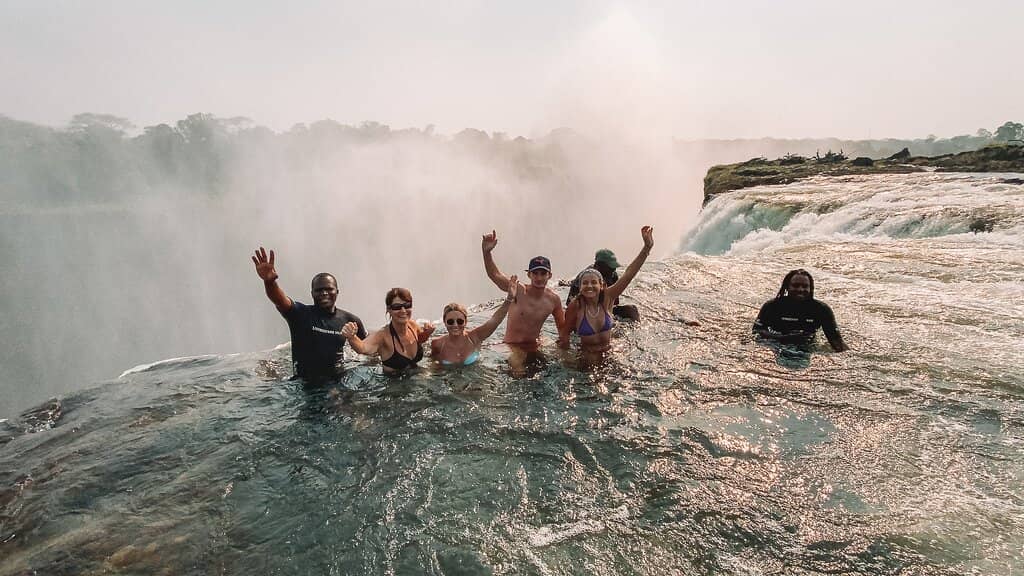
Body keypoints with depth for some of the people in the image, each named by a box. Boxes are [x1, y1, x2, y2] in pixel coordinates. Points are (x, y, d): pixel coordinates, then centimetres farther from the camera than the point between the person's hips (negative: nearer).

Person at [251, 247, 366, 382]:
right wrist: (269, 281, -44)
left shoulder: (350, 320, 1)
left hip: (338, 381, 1)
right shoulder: (300, 314, -5)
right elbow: (279, 300, -25)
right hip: (304, 384, 0)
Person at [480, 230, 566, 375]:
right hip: (512, 348, -4)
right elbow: (494, 274, -21)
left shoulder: (554, 299, -4)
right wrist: (487, 252, -37)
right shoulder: (519, 290, -16)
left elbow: (562, 327, 10)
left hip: (535, 348, 5)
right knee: (519, 375, -23)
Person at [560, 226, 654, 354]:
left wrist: (647, 247, -25)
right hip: (586, 356, -3)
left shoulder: (607, 297, -11)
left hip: (608, 352, 3)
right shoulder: (575, 306, -18)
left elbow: (629, 273, -18)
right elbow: (566, 333, -8)